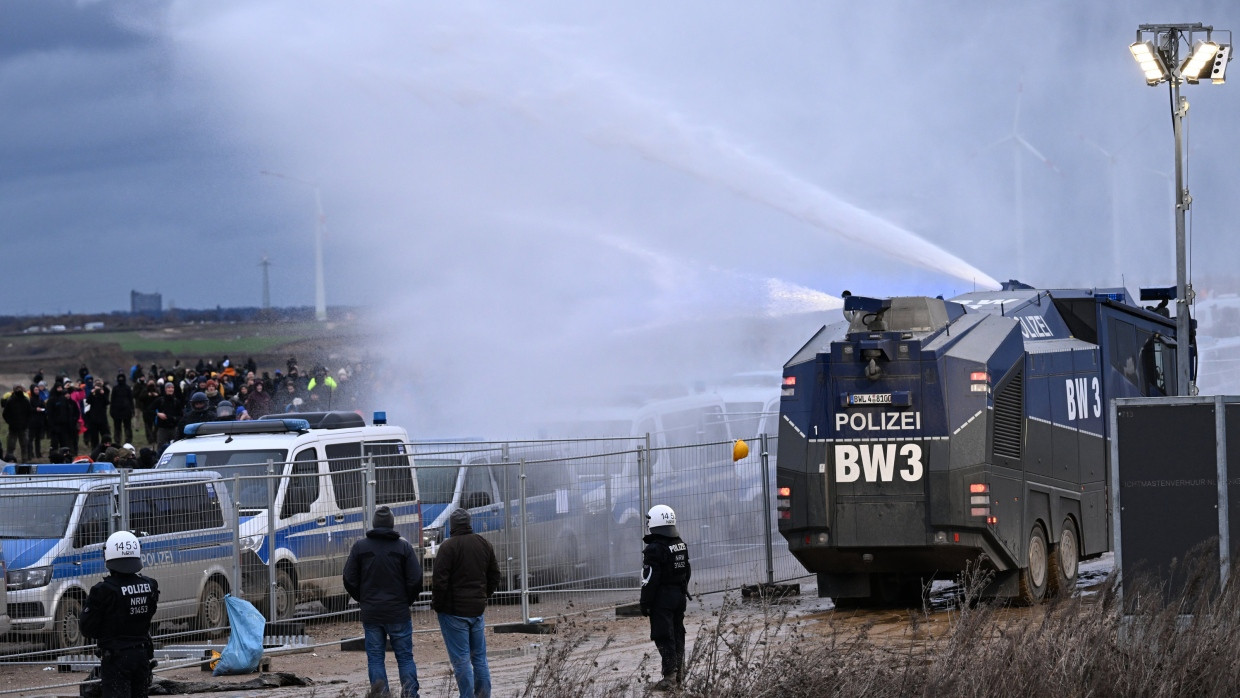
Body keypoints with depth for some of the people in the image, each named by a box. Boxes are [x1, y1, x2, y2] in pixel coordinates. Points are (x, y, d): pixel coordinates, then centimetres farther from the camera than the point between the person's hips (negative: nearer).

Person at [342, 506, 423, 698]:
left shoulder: (359, 547, 0)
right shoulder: (403, 547, -4)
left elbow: (349, 580, 1)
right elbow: (416, 580, -6)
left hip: (371, 614, 1)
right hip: (398, 613, -1)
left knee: (375, 657, 7)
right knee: (405, 656, 6)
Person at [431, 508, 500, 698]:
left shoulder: (448, 547, -13)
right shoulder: (484, 544, 7)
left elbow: (439, 581, -16)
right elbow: (494, 576, 15)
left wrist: (437, 604, -3)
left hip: (454, 611, -6)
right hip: (477, 609, 6)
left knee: (461, 660, -4)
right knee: (479, 658, 12)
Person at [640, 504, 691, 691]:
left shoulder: (654, 549, -19)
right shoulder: (681, 545, 8)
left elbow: (650, 579, -19)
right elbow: (687, 572, 16)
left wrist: (645, 603, -13)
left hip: (662, 598, -8)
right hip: (680, 596, 8)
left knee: (664, 637, -5)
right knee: (678, 633, 16)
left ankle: (670, 677, -8)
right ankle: (679, 673, 22)